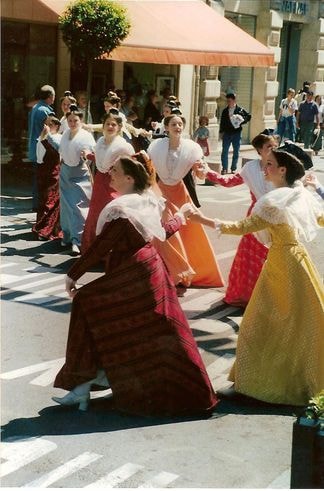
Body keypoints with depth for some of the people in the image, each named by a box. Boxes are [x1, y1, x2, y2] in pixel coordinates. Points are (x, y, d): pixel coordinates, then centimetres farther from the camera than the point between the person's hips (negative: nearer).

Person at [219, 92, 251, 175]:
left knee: (236, 152, 5)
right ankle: (224, 168, 4)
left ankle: (233, 168, 15)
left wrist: (242, 120, -12)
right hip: (227, 133, 1)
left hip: (237, 133, -1)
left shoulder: (240, 110, -2)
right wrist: (221, 132, 8)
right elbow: (222, 122, 10)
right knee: (224, 151, -3)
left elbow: (249, 116, 4)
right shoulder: (225, 111, 5)